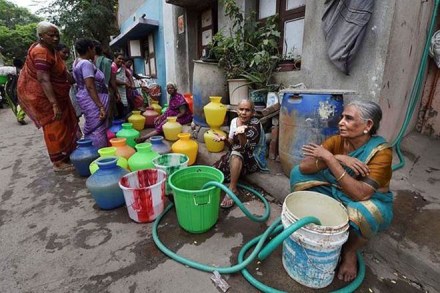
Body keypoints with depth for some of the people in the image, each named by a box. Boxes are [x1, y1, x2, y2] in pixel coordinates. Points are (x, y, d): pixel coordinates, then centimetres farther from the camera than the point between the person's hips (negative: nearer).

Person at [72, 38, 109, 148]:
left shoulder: (78, 61, 14)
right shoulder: (86, 63, -17)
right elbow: (90, 87, -25)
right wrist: (101, 106, -28)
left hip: (88, 99, 11)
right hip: (92, 100, -11)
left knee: (91, 129, 18)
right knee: (98, 131, -7)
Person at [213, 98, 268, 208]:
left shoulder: (255, 124, -18)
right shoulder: (234, 121, -1)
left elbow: (247, 148, -31)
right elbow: (232, 145, 5)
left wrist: (241, 134, -51)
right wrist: (225, 139, -17)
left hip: (253, 159, -5)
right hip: (235, 156, 5)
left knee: (236, 153, -37)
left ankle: (233, 189, -27)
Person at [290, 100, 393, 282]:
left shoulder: (381, 151, -24)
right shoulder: (336, 141, -13)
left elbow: (360, 194, -35)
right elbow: (304, 167, -21)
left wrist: (330, 159, -37)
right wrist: (336, 158, -33)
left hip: (369, 203, -3)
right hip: (335, 194, 4)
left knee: (364, 213, -38)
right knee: (298, 173, -12)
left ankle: (350, 252, -4)